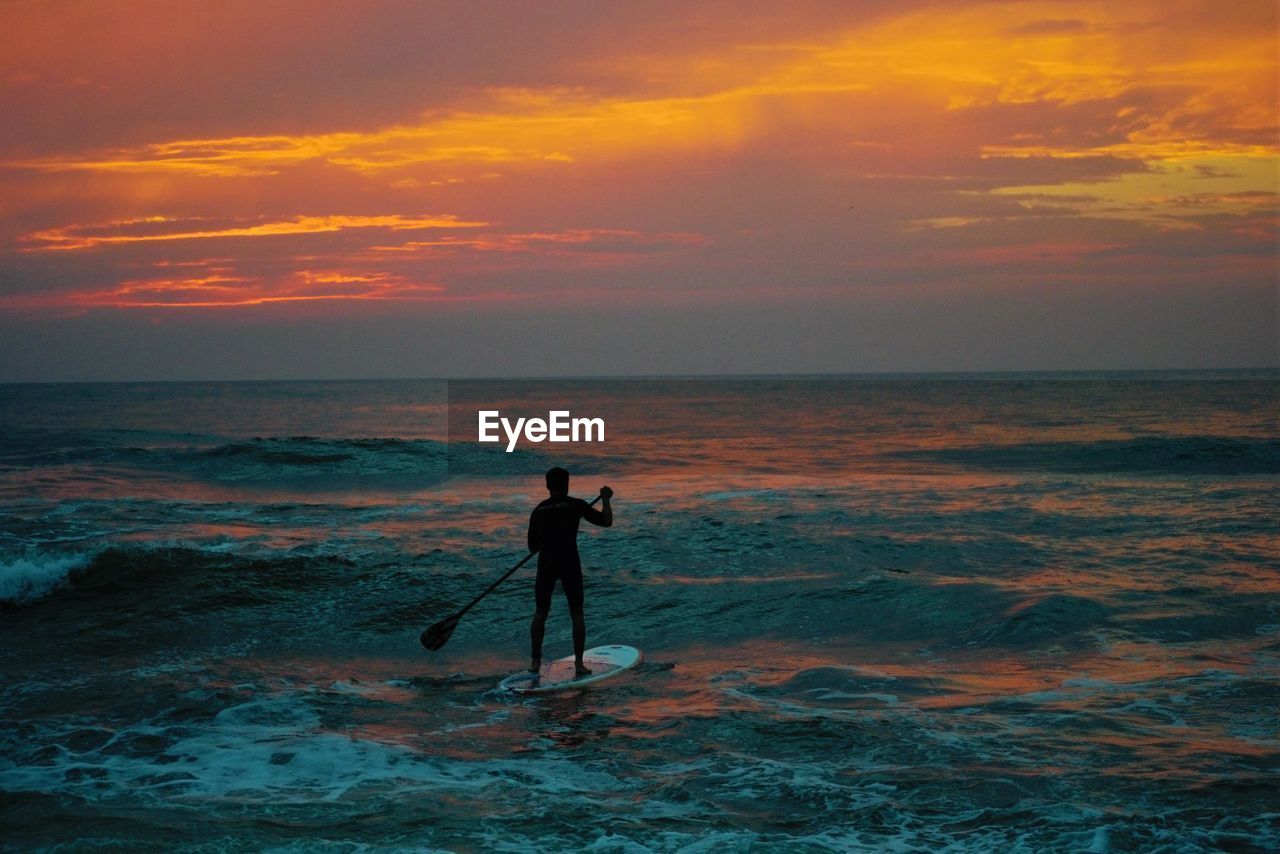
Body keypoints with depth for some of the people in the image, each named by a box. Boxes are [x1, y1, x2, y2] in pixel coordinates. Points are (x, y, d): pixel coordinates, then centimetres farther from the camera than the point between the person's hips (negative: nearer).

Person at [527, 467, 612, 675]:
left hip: (546, 564, 2)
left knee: (540, 613, 12)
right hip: (570, 564, -2)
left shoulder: (538, 510, 11)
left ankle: (535, 661, 11)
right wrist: (606, 499, 16)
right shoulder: (575, 505, 1)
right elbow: (606, 521, 2)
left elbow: (532, 546, 17)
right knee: (577, 614, 7)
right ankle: (579, 663, 2)